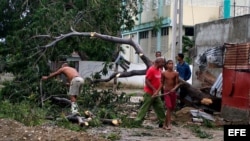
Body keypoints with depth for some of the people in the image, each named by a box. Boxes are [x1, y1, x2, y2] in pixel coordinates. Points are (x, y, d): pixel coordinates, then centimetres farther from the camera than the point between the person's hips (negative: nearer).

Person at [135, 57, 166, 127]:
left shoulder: (159, 70, 10)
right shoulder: (151, 70, -17)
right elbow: (147, 81, -20)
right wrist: (153, 89, -23)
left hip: (155, 93, 9)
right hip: (149, 93, -9)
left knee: (160, 107, 10)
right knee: (145, 107, -4)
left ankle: (162, 122, 18)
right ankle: (138, 121, 4)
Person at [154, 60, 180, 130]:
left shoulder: (176, 73, -2)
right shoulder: (163, 73, -1)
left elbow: (177, 83, -5)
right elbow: (162, 83, 5)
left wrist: (174, 88, -24)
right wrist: (157, 91, 0)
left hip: (173, 92, 2)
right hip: (166, 92, -2)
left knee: (172, 108, 7)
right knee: (169, 107, -14)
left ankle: (165, 123, 20)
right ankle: (168, 124, -11)